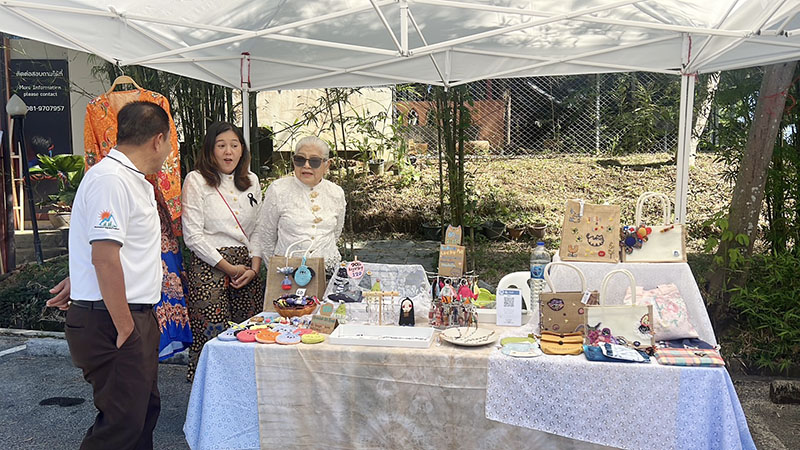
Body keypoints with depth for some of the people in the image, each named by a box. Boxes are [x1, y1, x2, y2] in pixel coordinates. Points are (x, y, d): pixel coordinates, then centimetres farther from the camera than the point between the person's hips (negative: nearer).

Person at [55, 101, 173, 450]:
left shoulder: (130, 179, 16)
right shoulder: (111, 179, -18)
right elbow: (105, 258, -23)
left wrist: (79, 279, 33)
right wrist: (125, 329, -20)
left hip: (135, 315, 10)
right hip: (112, 321, -10)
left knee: (145, 408, 16)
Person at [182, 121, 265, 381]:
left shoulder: (251, 181, 14)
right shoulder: (196, 180, -1)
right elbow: (193, 236, -7)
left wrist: (254, 267, 1)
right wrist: (229, 268, -8)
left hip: (247, 268, 5)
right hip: (209, 267, -4)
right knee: (214, 336, -7)